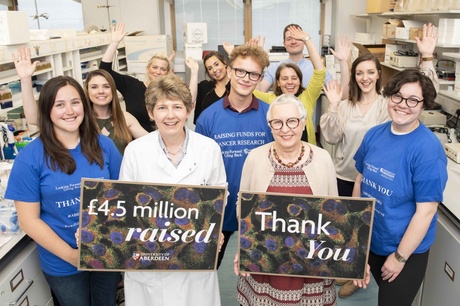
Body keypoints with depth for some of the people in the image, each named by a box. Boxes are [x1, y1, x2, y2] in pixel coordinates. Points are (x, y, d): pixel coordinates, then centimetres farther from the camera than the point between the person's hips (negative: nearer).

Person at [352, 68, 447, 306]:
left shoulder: (428, 149, -23)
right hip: (368, 239, 5)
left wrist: (400, 256, -16)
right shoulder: (374, 134, -6)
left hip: (406, 248, -5)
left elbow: (426, 210, -21)